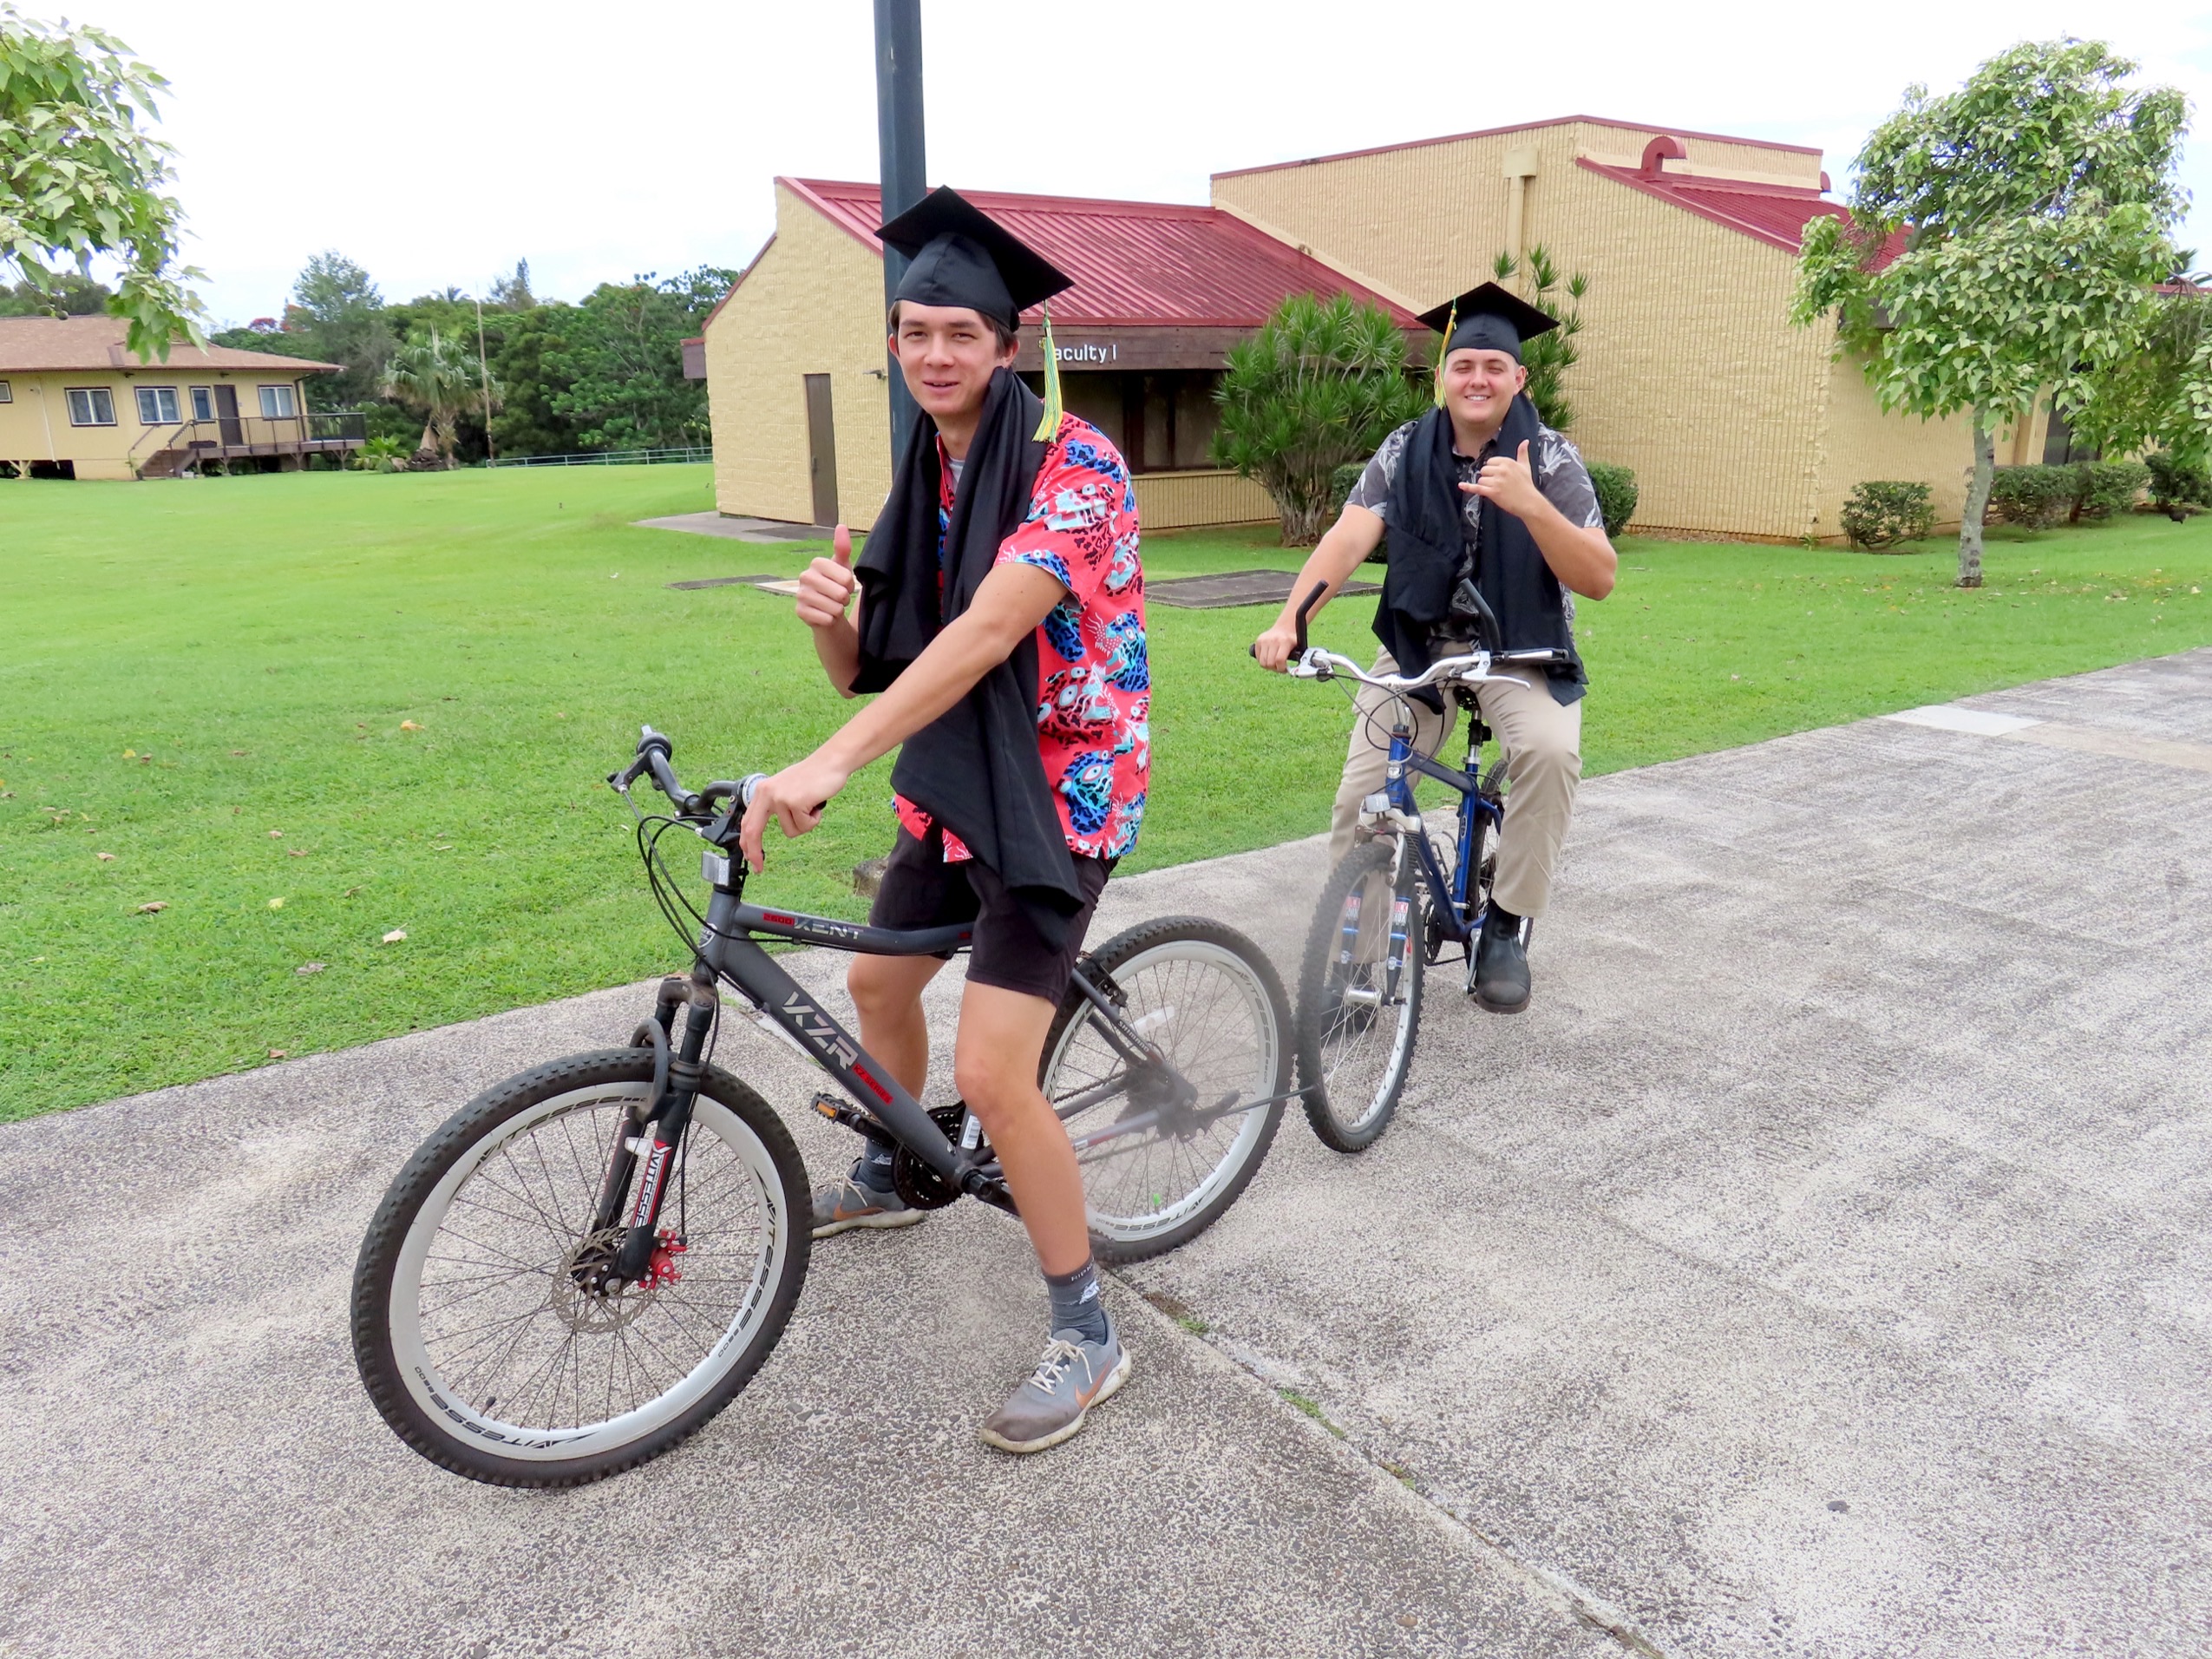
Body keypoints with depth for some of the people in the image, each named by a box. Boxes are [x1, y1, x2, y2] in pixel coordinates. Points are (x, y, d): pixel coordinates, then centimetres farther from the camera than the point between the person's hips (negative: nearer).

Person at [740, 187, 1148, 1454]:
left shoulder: (1074, 465, -17)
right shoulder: (931, 476, 8)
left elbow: (989, 630, -33)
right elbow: (864, 673, 6)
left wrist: (829, 765, -40)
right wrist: (831, 612, -18)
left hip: (1057, 793, -8)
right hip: (954, 784, 9)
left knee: (993, 1077, -15)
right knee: (877, 981, 22)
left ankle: (1088, 1336, 4)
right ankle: (891, 1177, 51)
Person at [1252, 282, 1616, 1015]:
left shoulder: (1550, 458, -8)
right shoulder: (1406, 451, -3)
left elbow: (1599, 579, -17)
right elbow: (1348, 538, -17)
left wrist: (1529, 504, -33)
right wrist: (1289, 621, -35)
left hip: (1522, 652, -1)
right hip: (1419, 645, 2)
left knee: (1549, 749, -31)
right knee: (1362, 793, -14)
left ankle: (1506, 927, -13)